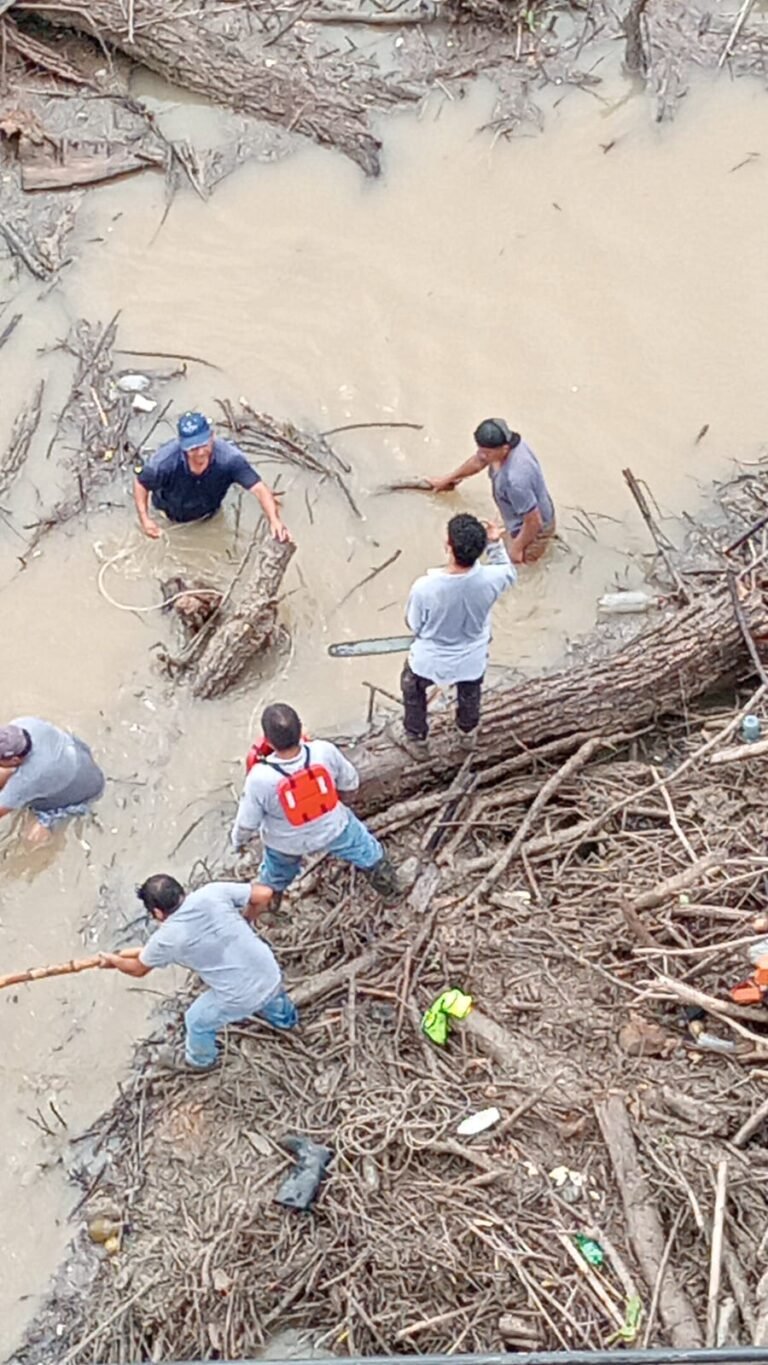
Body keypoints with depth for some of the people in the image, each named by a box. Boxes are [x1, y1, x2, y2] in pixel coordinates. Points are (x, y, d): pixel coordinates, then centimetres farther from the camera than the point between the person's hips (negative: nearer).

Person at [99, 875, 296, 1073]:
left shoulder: (165, 938, -14)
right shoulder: (212, 892, -11)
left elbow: (138, 969, 7)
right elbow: (264, 894, -6)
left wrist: (113, 960, 28)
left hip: (240, 998, -4)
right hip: (271, 975, 4)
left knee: (197, 1021, 28)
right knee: (270, 994, 41)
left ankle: (200, 1061, 56)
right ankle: (286, 1019, 71)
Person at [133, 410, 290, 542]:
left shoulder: (228, 456, -42)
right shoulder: (166, 460, -42)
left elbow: (259, 488, -45)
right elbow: (140, 483, -23)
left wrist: (274, 521, -61)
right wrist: (144, 519, -31)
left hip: (208, 514, 1)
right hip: (171, 517, -1)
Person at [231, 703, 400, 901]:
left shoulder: (260, 778, -40)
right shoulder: (324, 751, -34)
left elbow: (247, 823, -20)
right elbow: (351, 783, -12)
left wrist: (237, 841, 3)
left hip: (286, 843, 0)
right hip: (333, 827, 1)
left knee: (274, 880, 35)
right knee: (368, 852, 34)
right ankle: (390, 890, 58)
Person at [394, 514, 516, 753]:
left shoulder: (424, 587, -37)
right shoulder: (489, 579, -32)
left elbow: (414, 624, -15)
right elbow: (509, 574, -4)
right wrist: (496, 544, -7)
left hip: (430, 661, -2)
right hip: (471, 659, 2)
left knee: (412, 688, 33)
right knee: (470, 692, 36)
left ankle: (416, 737, 53)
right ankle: (467, 733, 62)